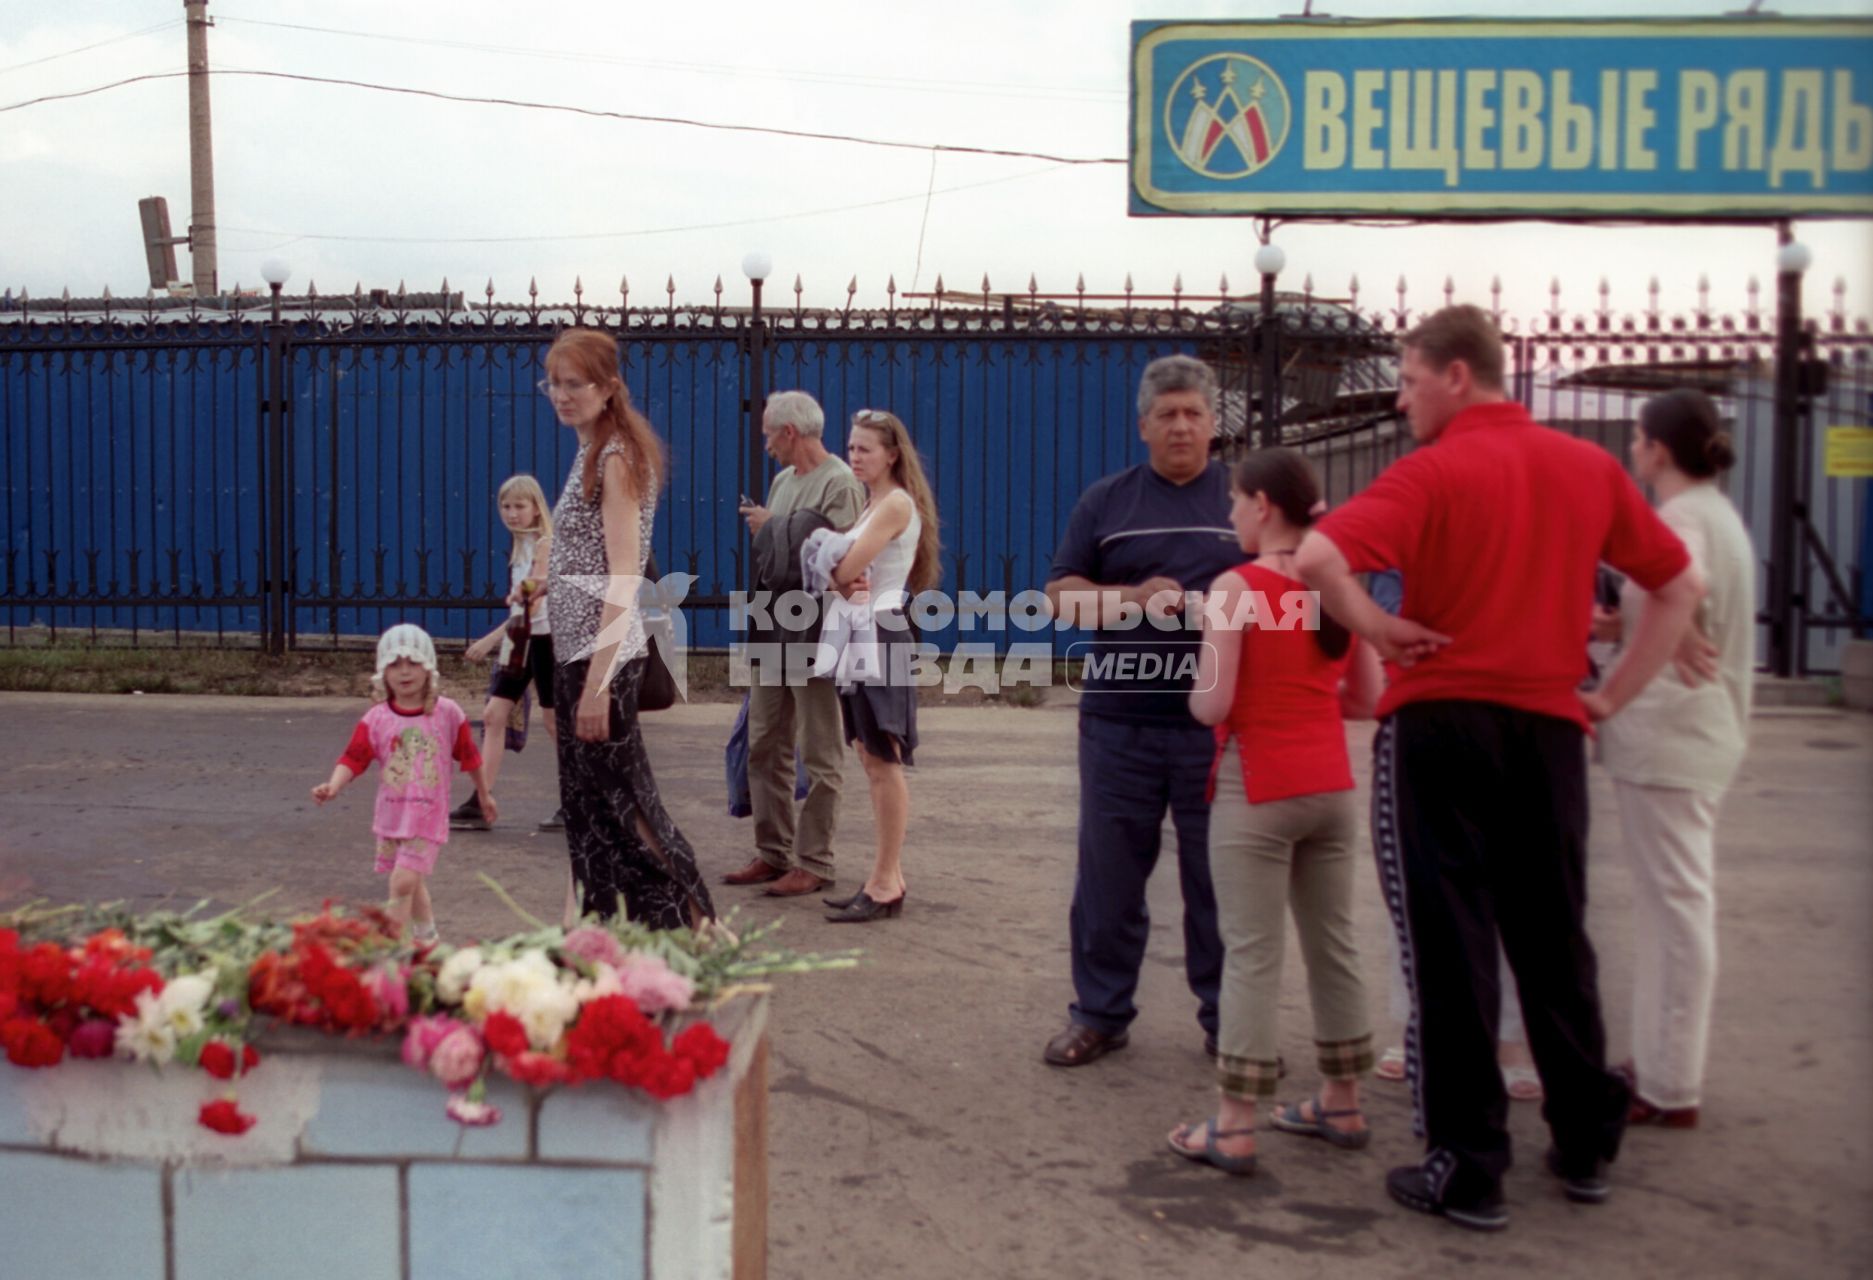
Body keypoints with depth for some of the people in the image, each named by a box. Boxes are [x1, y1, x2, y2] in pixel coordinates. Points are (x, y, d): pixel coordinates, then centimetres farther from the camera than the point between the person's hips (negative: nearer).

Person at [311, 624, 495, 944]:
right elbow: (353, 758, -7)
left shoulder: (447, 713, -5)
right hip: (391, 813, 4)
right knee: (412, 882, 17)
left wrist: (485, 793, 15)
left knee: (403, 881, -15)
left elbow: (470, 756, 5)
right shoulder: (376, 718, -2)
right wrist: (333, 786, -25)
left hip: (428, 815, -3)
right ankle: (426, 936, 37)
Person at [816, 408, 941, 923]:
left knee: (883, 763, -6)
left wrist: (840, 575, 4)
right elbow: (843, 572, 10)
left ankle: (884, 884, -1)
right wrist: (847, 584, -12)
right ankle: (889, 879, 16)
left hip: (881, 638, -10)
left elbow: (844, 568, -17)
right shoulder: (869, 505, 18)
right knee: (871, 761, 10)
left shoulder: (897, 503, -11)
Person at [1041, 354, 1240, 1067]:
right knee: (1108, 873, 7)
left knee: (1219, 876, 6)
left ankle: (1226, 1018, 20)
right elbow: (1061, 595, 7)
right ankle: (1100, 1013, 20)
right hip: (1119, 720, 1)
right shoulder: (1105, 501, 11)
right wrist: (1134, 599, -10)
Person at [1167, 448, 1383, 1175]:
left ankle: (1233, 1129, 3)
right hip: (1331, 786, 6)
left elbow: (1211, 706, -17)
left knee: (1252, 955, -2)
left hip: (1257, 790, -6)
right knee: (1333, 945, 15)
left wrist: (1196, 696, 4)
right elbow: (1367, 699, 9)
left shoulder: (1236, 587, -13)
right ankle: (1342, 1105, 26)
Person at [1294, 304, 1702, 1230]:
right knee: (1554, 939, 17)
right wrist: (1613, 696, 13)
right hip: (1550, 728, 5)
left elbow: (1313, 559, -25)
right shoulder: (1590, 468, 7)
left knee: (1449, 946, 4)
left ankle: (1468, 1170, 10)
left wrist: (1379, 630, -10)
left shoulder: (1434, 471, -10)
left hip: (1439, 725, -5)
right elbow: (1680, 585, 14)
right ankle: (1586, 1146, 28)